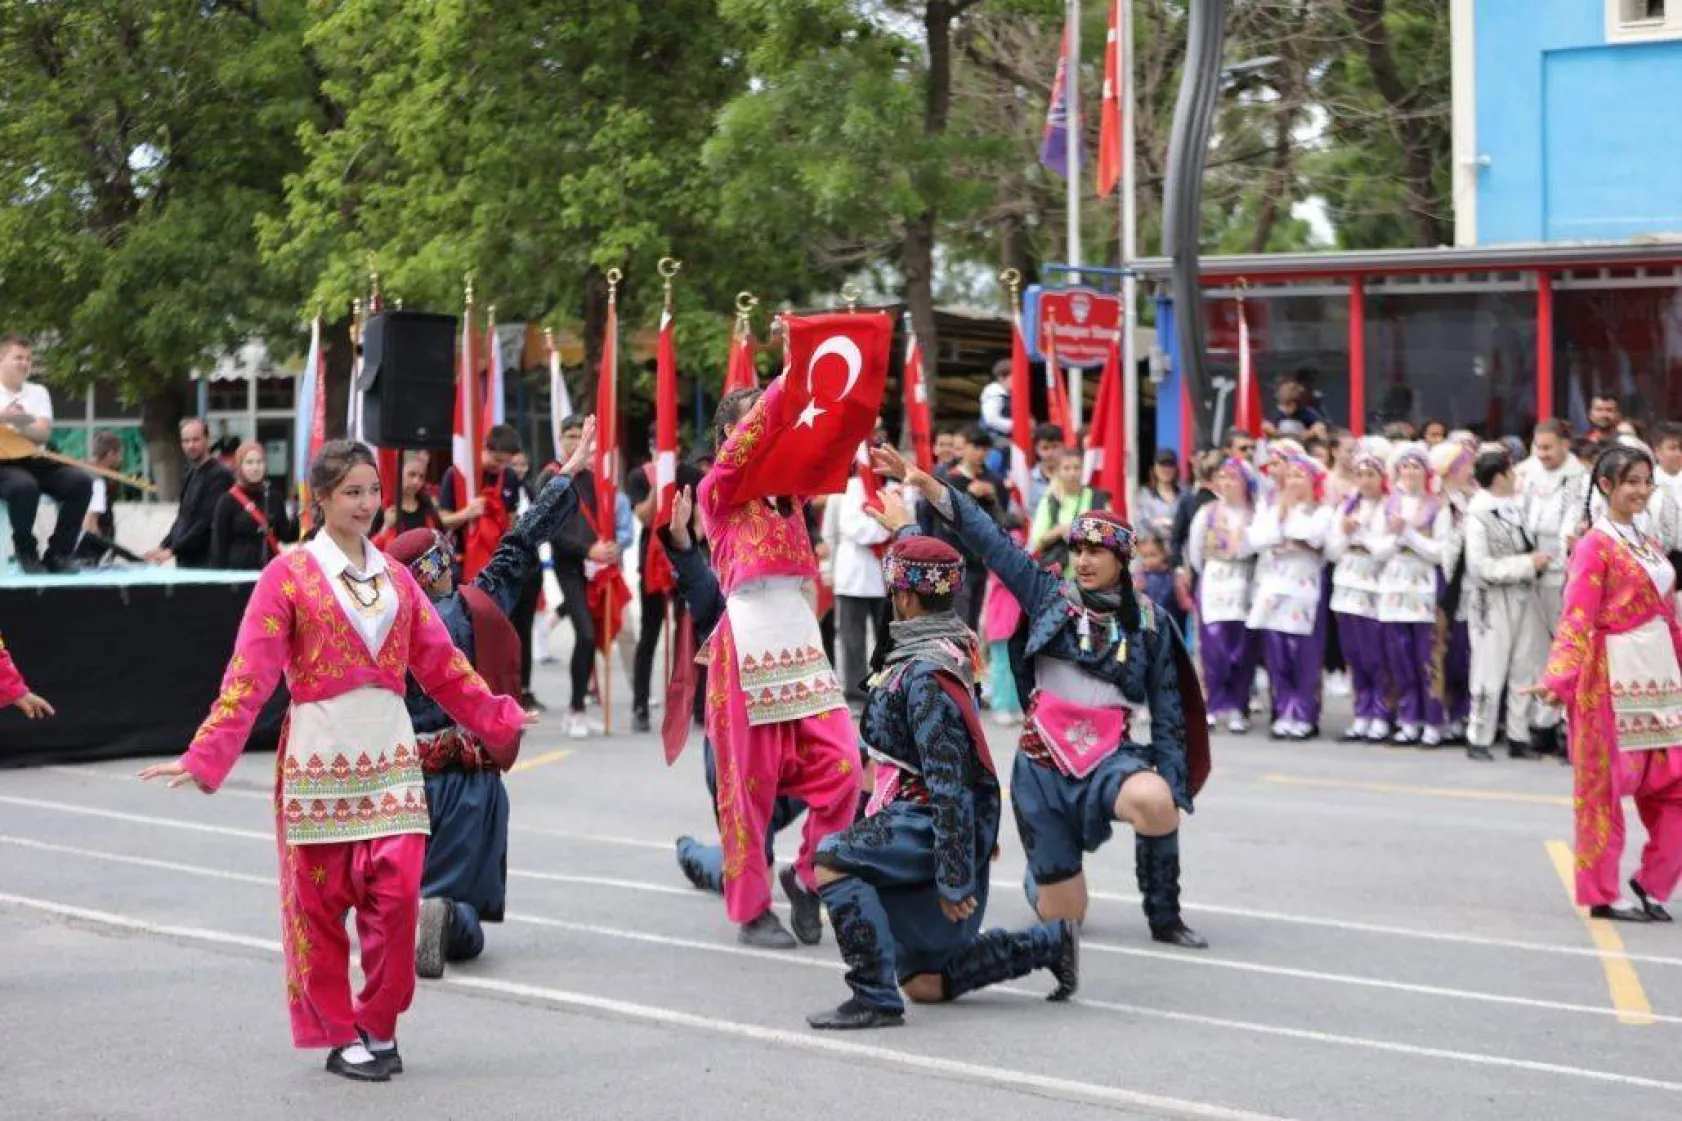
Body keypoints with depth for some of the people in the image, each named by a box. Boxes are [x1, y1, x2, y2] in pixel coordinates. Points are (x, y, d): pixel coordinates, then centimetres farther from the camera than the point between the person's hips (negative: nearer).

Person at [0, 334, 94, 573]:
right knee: (24, 486, -38)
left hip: (32, 460, 5)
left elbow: (43, 434, 2)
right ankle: (26, 552, -17)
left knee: (81, 481, -20)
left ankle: (58, 552, -13)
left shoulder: (38, 392, 15)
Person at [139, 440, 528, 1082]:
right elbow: (248, 677, -9)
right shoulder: (288, 575, -2)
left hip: (389, 752, 3)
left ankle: (380, 1028, 10)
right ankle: (339, 1035, 14)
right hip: (319, 753, -3)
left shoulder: (395, 578, 12)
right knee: (319, 900, 2)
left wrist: (500, 719, 17)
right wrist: (203, 757, -17)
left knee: (396, 892, -5)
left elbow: (443, 665, 17)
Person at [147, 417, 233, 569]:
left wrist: (173, 550, -16)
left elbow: (208, 521, -17)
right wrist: (164, 545, 8)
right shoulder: (193, 473, 16)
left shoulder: (219, 474, -11)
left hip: (205, 562, -8)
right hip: (186, 560, 8)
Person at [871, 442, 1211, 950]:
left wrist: (1174, 790, -3)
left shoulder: (1148, 624, 5)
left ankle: (1164, 917, -12)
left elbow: (1168, 715, 5)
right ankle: (1040, 878, 43)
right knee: (1063, 918, 3)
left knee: (1154, 800, -38)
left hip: (1110, 754, 0)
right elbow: (988, 537, -3)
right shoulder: (1049, 596, 5)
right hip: (1042, 760, 1)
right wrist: (922, 483, -12)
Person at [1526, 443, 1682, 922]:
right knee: (1606, 786, 2)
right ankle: (1604, 895, 11)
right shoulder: (1595, 545, -8)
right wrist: (1558, 677, -29)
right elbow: (1576, 619, -16)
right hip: (1613, 680, -7)